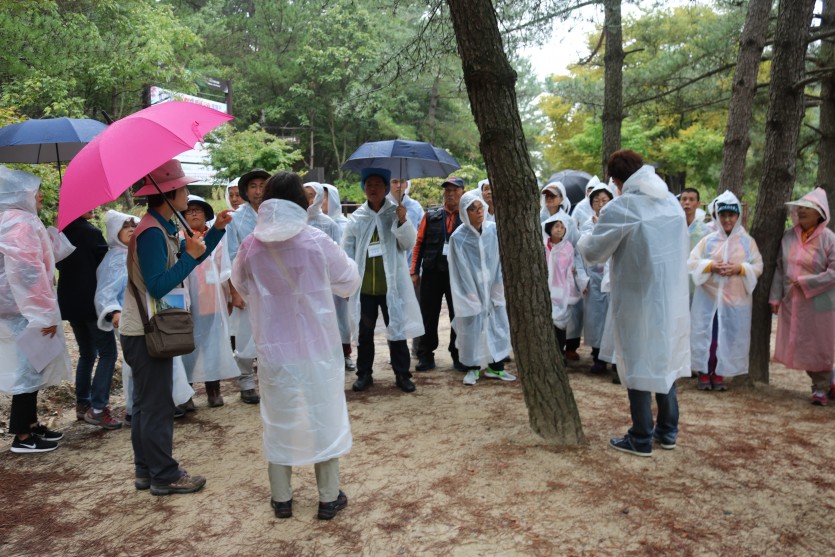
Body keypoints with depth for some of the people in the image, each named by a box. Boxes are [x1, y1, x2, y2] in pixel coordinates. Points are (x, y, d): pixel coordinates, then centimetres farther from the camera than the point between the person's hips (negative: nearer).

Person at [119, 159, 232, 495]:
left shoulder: (164, 228, 11)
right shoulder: (151, 232, -20)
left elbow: (190, 258, 14)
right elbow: (158, 286, -27)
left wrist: (217, 229, 7)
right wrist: (190, 255, -24)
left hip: (145, 329, 10)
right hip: (146, 332, -10)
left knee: (146, 404, 16)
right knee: (157, 406, 0)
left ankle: (146, 471, 27)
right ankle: (164, 476, 11)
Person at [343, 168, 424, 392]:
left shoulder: (396, 213, -1)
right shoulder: (357, 217, 2)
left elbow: (409, 244, -7)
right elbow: (347, 252, 3)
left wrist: (402, 221, -23)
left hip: (391, 284, -1)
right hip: (364, 286, 1)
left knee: (397, 330, 7)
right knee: (364, 332, 12)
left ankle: (402, 374, 19)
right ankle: (364, 374, 26)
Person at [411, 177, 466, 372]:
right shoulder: (430, 215, 7)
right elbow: (419, 243, 6)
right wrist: (415, 271, 2)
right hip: (432, 272, 1)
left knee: (459, 316, 6)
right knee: (429, 316, 6)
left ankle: (459, 356, 18)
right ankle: (426, 355, 17)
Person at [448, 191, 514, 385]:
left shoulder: (493, 230, -4)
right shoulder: (458, 238, -12)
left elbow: (499, 261, 0)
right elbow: (461, 272, -9)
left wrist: (498, 288, -4)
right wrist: (472, 297, -10)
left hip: (493, 289, 3)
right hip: (471, 291, -3)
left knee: (498, 326, 7)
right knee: (472, 329, 2)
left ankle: (496, 367, 20)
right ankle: (473, 368, 18)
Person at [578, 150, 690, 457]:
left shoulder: (619, 209, -18)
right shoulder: (672, 202, 2)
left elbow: (593, 253, -11)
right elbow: (682, 247, 14)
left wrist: (584, 240, 11)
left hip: (638, 300, -6)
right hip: (672, 297, 6)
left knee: (638, 365, 5)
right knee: (665, 360, 18)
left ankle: (641, 440, 15)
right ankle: (668, 431, 30)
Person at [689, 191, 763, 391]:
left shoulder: (747, 241, 4)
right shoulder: (709, 239, 3)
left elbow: (758, 267, 1)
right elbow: (691, 262, 0)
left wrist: (740, 268, -17)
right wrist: (711, 265, -16)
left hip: (736, 298, 0)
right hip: (708, 296, 0)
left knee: (728, 337, 4)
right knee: (706, 335, 1)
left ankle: (719, 375, 15)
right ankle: (704, 374, 11)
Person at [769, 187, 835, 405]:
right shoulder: (789, 236, 3)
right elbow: (780, 268, 6)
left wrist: (806, 282, -19)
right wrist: (775, 297, 4)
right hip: (792, 303, 5)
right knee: (799, 346, 11)